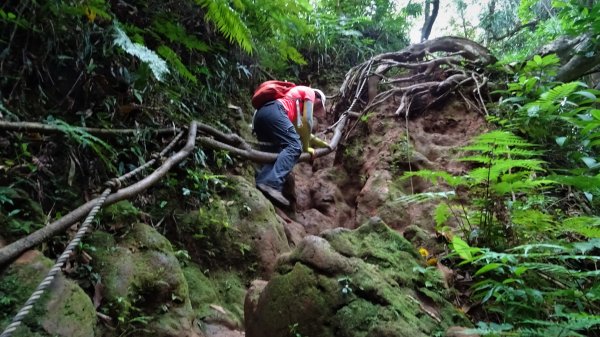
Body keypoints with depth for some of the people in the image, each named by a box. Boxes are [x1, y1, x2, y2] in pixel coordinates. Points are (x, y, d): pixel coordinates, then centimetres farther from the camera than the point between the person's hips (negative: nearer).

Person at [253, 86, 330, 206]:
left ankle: (261, 182, -12)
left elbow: (300, 131, 43)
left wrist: (322, 143, 48)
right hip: (274, 111, -9)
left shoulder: (297, 107, 41)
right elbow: (307, 122, 6)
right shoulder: (309, 93, 19)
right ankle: (272, 184, -33)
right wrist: (306, 147, 12)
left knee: (275, 152, 10)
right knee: (294, 147, -15)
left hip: (259, 114, 9)